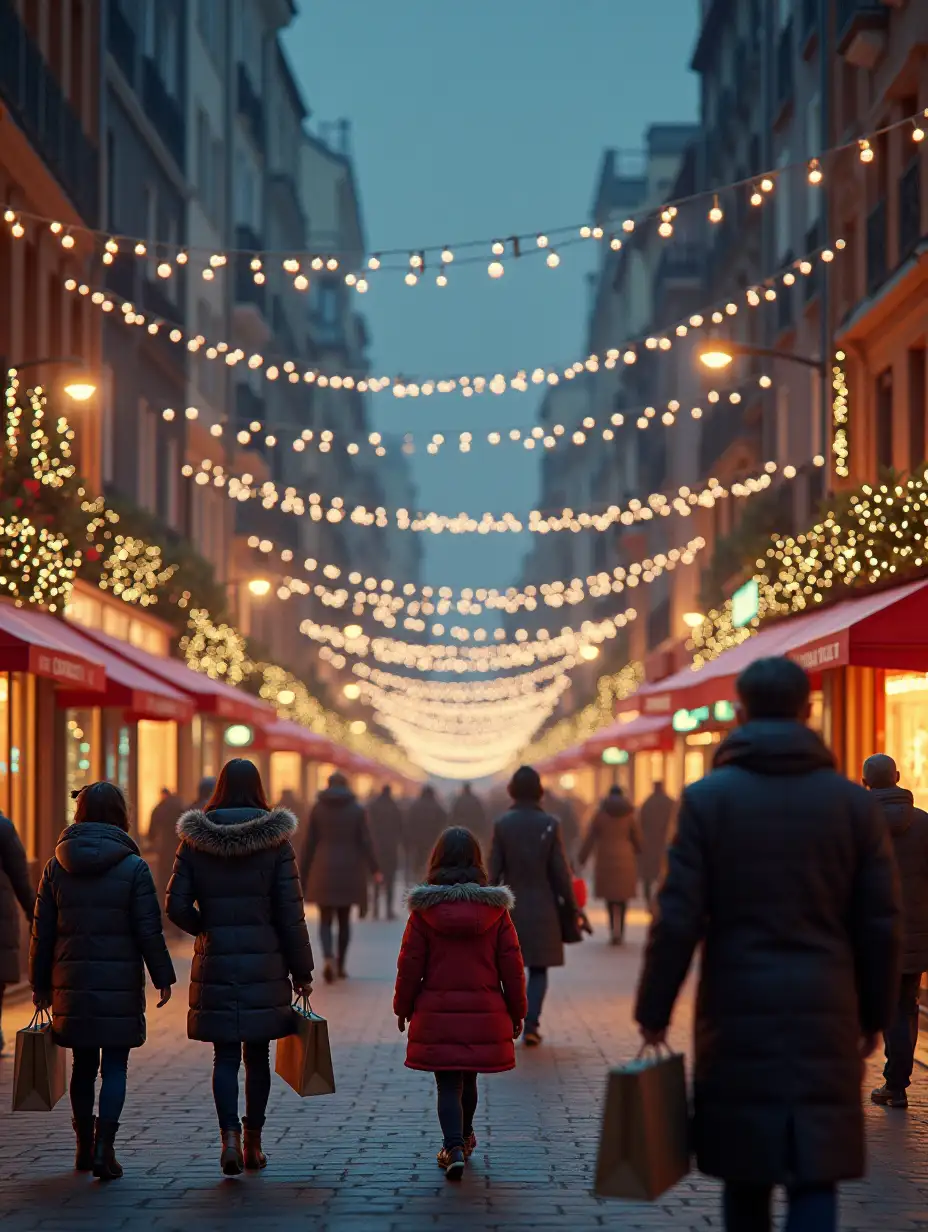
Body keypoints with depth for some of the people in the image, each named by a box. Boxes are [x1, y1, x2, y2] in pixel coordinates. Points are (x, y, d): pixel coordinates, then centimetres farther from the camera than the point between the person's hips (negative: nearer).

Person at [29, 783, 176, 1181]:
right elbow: (149, 931, -8)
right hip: (120, 981, -3)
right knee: (115, 1066, 2)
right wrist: (162, 977, 2)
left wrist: (41, 984, 12)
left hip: (72, 981, 3)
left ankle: (84, 1147, 23)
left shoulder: (56, 867, 2)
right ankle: (104, 1145, -11)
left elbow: (42, 931, 5)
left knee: (83, 1065, 15)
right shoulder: (133, 868, -7)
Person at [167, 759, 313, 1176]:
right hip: (264, 964, 0)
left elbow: (176, 906, -3)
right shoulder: (275, 840, -5)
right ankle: (253, 1143, 18)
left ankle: (229, 1136, -13)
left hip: (215, 964, 1)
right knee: (257, 1055, 12)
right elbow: (291, 914, -6)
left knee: (225, 1056, 5)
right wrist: (302, 971, 2)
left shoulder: (194, 840, -1)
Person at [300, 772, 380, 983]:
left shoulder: (317, 809, 0)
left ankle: (329, 959, -22)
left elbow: (310, 843, 0)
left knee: (325, 920, 3)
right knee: (344, 919, 14)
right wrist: (374, 869, -1)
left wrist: (304, 874, 5)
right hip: (349, 871, 1)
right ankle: (340, 966, 15)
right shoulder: (357, 810, 0)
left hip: (324, 871, 0)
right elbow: (365, 842, -6)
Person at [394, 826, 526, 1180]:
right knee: (468, 1078, 20)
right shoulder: (495, 908, -2)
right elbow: (511, 965, 1)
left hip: (436, 1013, -2)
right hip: (484, 1014, 2)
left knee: (448, 1085, 2)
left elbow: (410, 964, -3)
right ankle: (463, 1139, 40)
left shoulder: (424, 909, -6)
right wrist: (516, 1010, 12)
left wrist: (403, 1007, 10)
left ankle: (454, 1148, -16)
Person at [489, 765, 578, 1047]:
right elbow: (560, 871, -5)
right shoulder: (549, 824, -7)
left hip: (512, 905, 1)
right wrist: (571, 907, 4)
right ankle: (530, 1026, -3)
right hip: (543, 907, -1)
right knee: (538, 970, 7)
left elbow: (494, 870, -4)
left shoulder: (502, 824, -5)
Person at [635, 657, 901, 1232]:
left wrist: (654, 1009, 3)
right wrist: (875, 1013, 15)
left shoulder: (707, 798, -2)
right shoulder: (854, 802, 3)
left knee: (746, 1171, 12)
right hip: (825, 1015, 0)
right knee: (815, 1177, 0)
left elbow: (678, 919, -6)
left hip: (737, 1015, 0)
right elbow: (881, 924, 4)